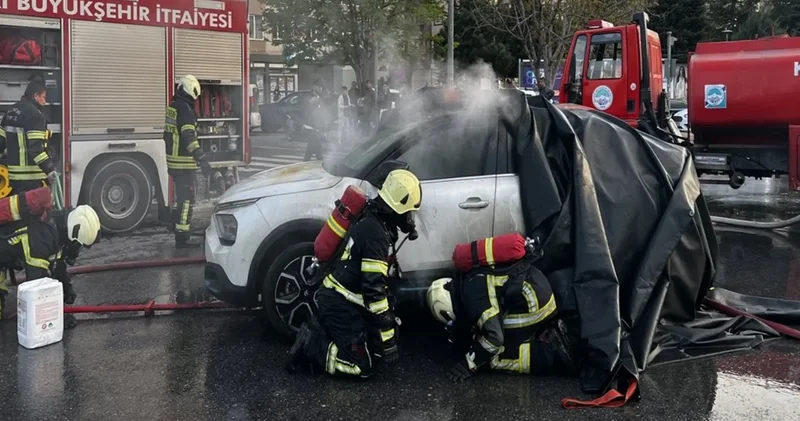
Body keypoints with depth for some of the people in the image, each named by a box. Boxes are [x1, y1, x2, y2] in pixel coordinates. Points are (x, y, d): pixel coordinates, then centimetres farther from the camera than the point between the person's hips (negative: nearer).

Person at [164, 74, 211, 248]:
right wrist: (203, 160, -32)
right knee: (186, 198, -4)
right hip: (184, 163, -9)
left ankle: (177, 224, 39)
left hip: (174, 161, 9)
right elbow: (189, 138, -27)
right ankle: (182, 237, -2)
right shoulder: (185, 109, -18)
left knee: (181, 195, 24)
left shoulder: (173, 106, 12)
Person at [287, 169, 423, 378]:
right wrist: (388, 339, -22)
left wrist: (390, 319, 23)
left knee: (375, 348, 13)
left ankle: (318, 331, 11)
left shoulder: (372, 220, 7)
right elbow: (373, 289, -27)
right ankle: (310, 346, -4)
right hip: (340, 304, -10)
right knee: (362, 365, -9)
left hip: (340, 298, 10)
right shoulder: (376, 235, -24)